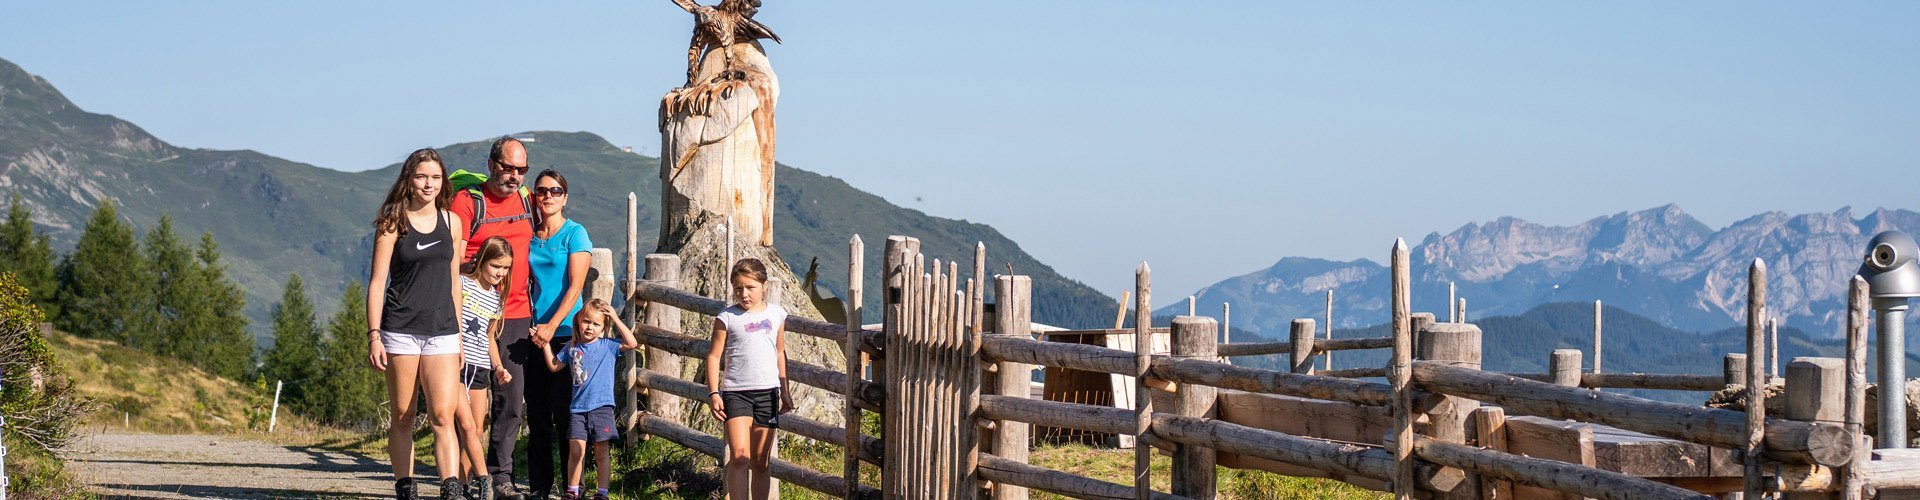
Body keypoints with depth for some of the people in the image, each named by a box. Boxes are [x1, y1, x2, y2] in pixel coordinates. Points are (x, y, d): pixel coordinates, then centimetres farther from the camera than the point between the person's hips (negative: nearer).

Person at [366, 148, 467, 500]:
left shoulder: (450, 220, 10)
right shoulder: (393, 223, 0)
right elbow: (377, 281, -2)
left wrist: (458, 334, 17)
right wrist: (373, 335, -10)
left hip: (442, 332, 2)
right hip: (400, 331, -2)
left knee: (443, 415, -11)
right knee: (402, 417, 4)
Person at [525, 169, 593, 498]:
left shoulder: (575, 234, -3)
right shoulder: (530, 238, 13)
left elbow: (575, 285, -10)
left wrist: (552, 326, -18)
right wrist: (530, 325, 3)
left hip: (565, 332, -5)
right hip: (534, 332, 5)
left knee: (564, 411, -6)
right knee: (536, 412, 6)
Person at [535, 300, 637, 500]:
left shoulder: (607, 346, 2)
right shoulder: (572, 347, 11)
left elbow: (632, 344, -10)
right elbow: (554, 366, 22)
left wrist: (616, 320, -10)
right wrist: (546, 346, 12)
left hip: (602, 406, -2)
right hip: (578, 408, 2)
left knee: (601, 453, 1)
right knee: (576, 450, -5)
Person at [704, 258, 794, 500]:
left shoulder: (776, 314, 8)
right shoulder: (727, 317, -3)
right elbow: (714, 356, -1)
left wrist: (785, 391, 19)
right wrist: (713, 393, -9)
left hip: (767, 392, 3)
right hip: (735, 392, -3)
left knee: (760, 461, 8)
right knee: (739, 455, -16)